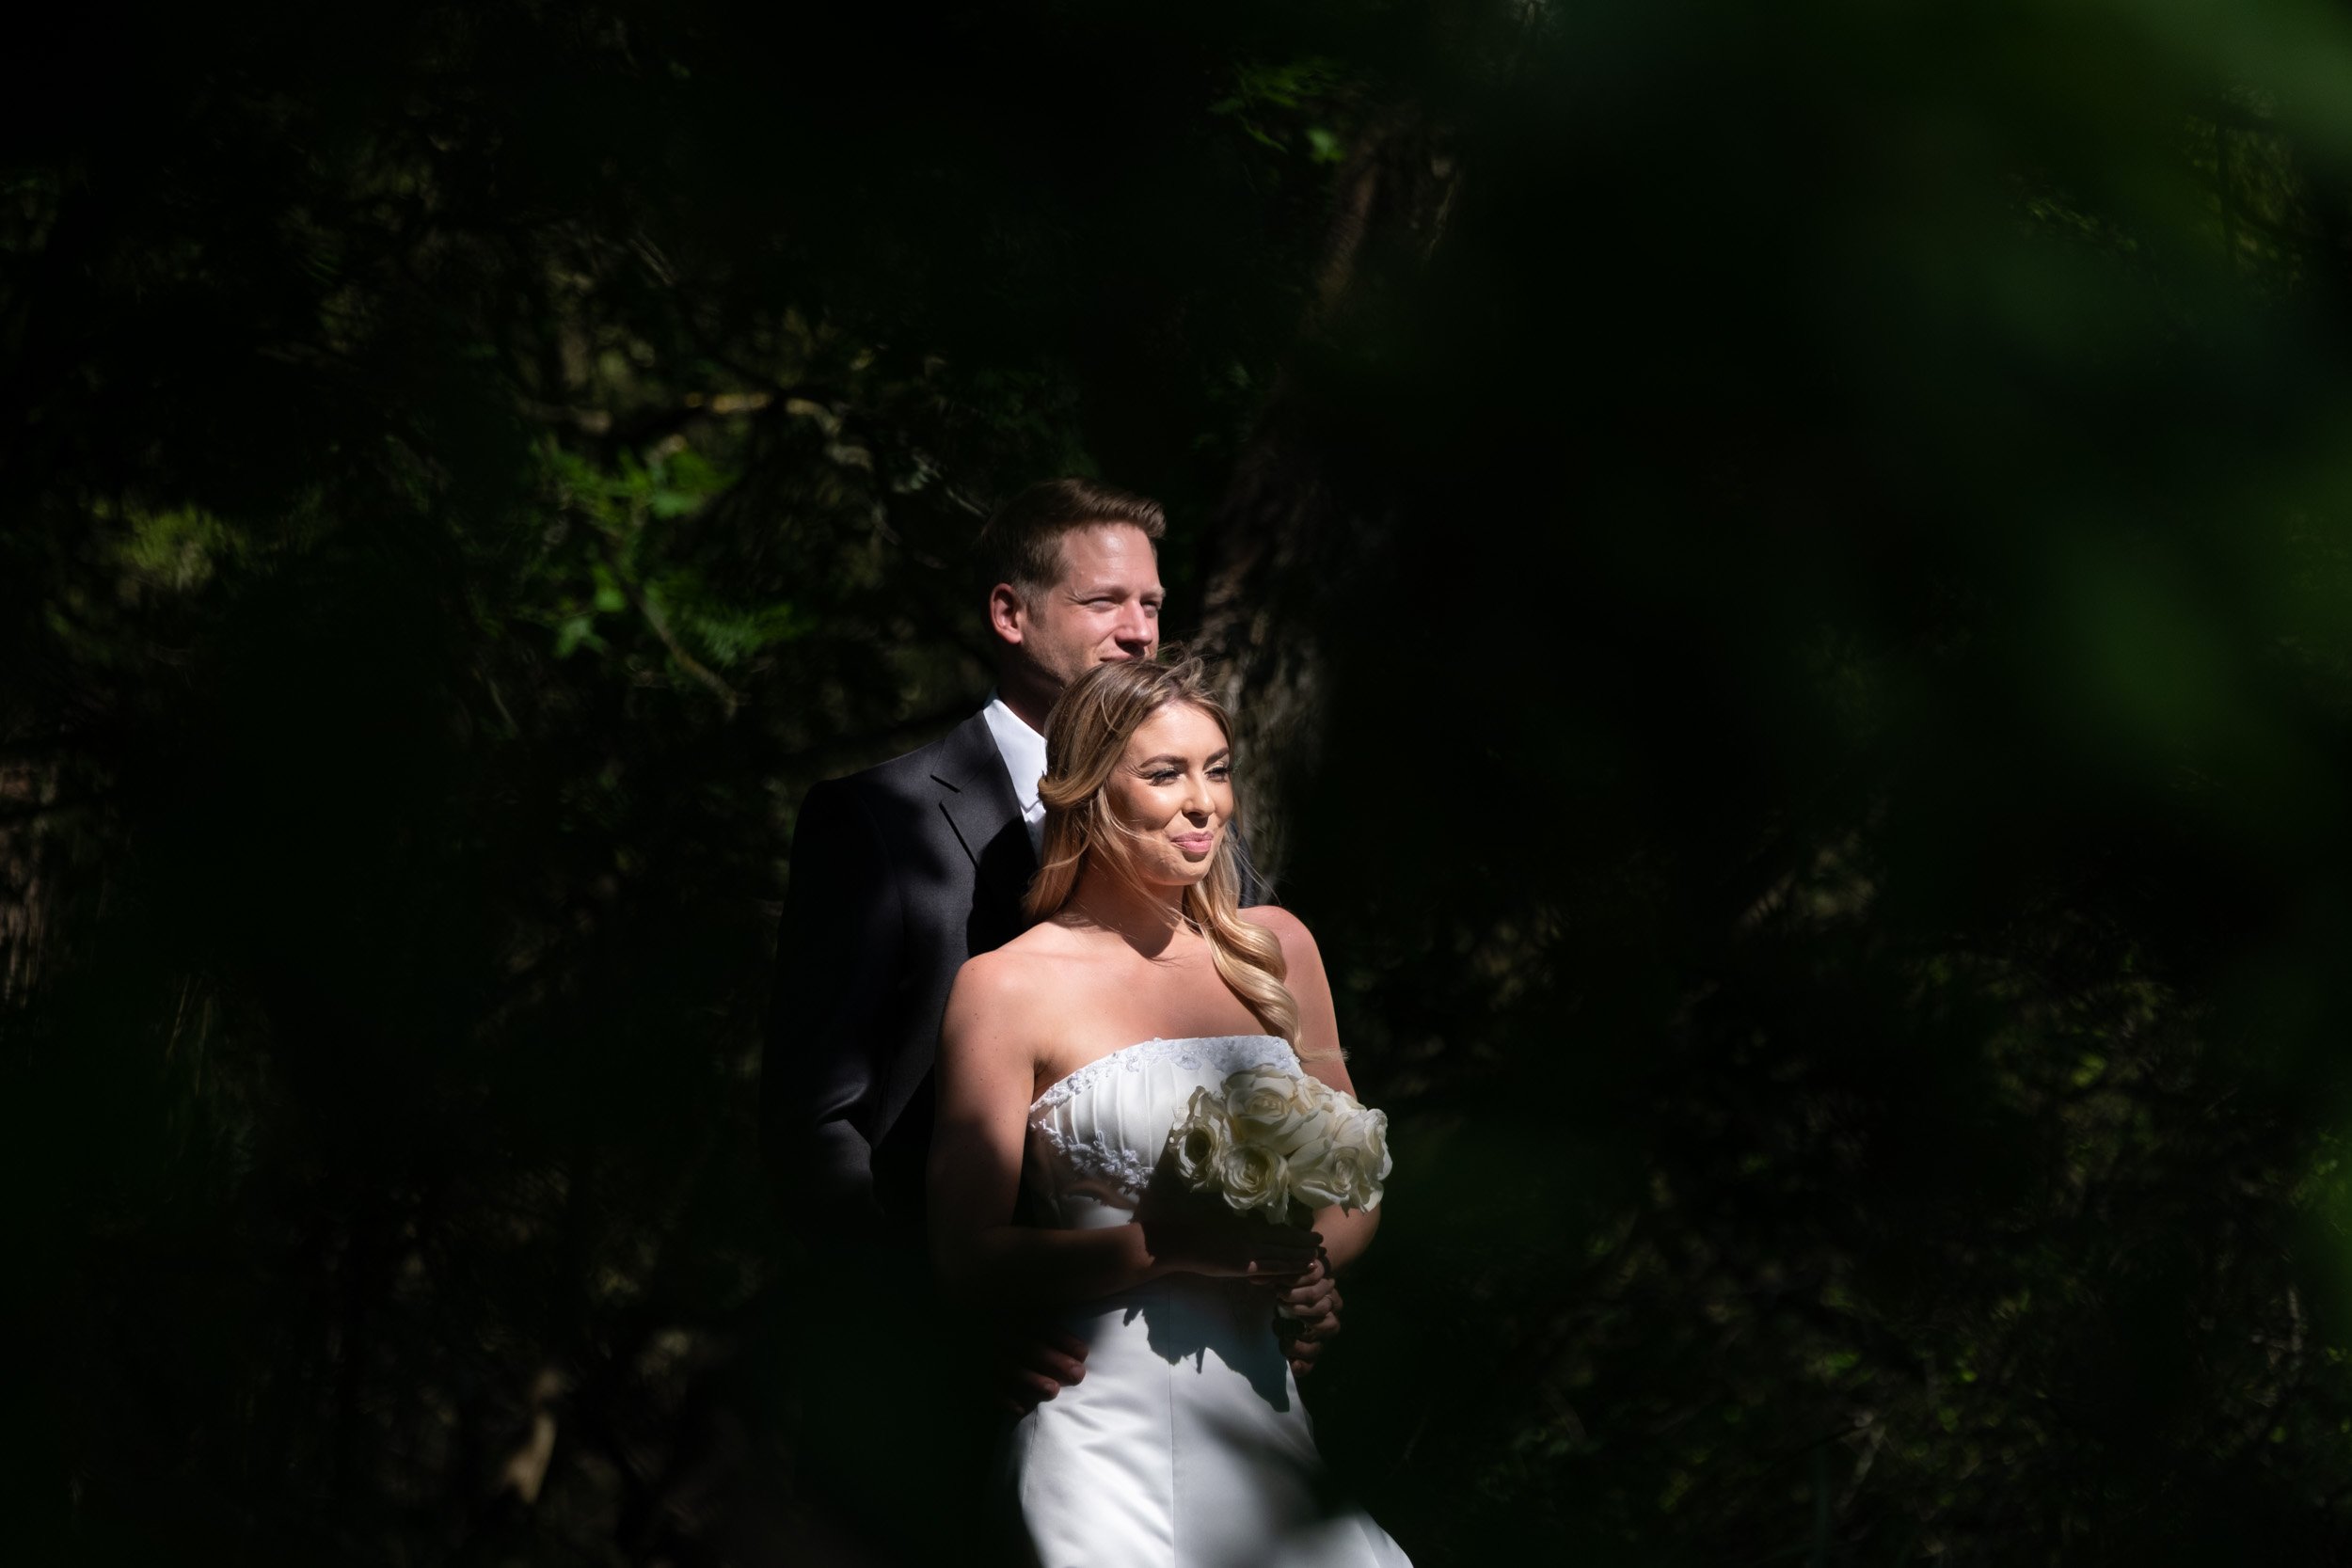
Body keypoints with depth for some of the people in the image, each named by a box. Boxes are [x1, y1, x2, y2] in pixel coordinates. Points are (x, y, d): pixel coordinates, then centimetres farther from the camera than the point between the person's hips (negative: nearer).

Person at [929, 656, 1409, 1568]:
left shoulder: (1275, 949, 12)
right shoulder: (1007, 988, -3)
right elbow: (968, 1255, -7)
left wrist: (1316, 1254, -4)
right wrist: (1168, 1246, -18)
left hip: (1262, 1414, 5)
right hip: (1105, 1417, -4)